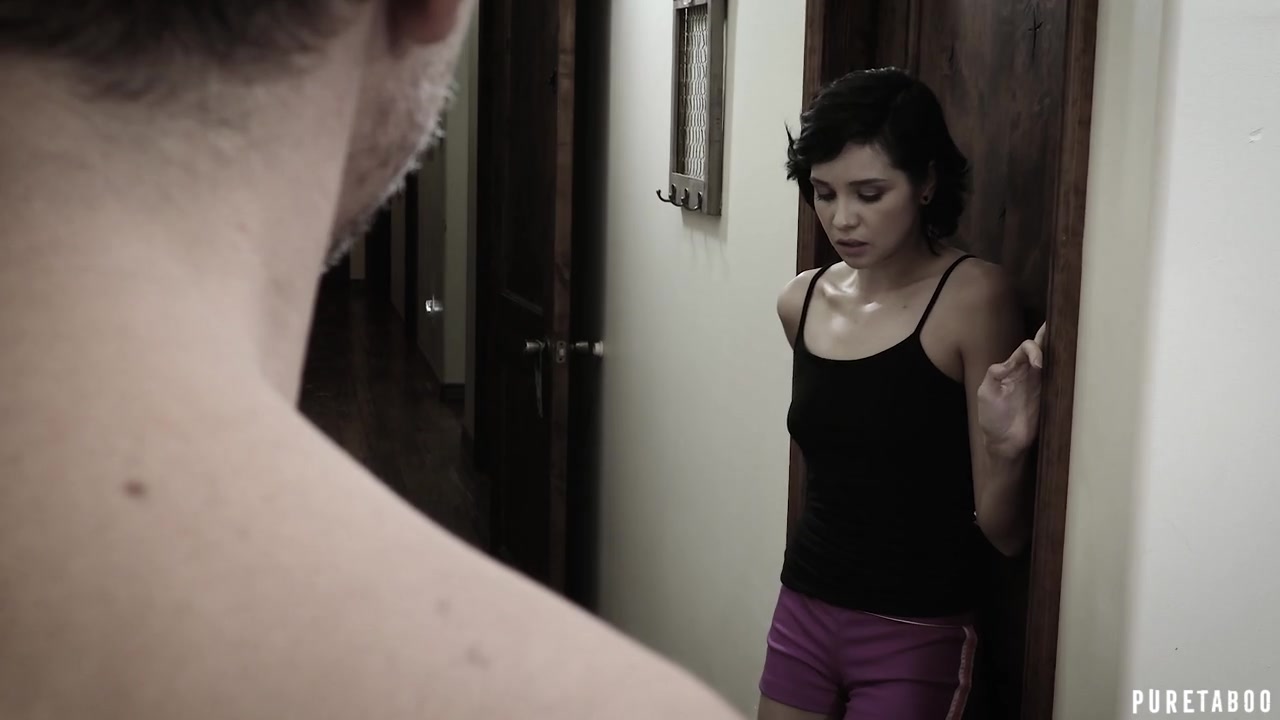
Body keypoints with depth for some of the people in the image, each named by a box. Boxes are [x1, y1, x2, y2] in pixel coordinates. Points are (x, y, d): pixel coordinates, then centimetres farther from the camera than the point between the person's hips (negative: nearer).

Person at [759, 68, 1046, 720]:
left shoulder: (973, 296, -14)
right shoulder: (801, 303, 0)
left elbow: (1004, 534, -13)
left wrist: (1004, 450, -30)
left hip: (914, 638, -4)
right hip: (802, 615, 5)